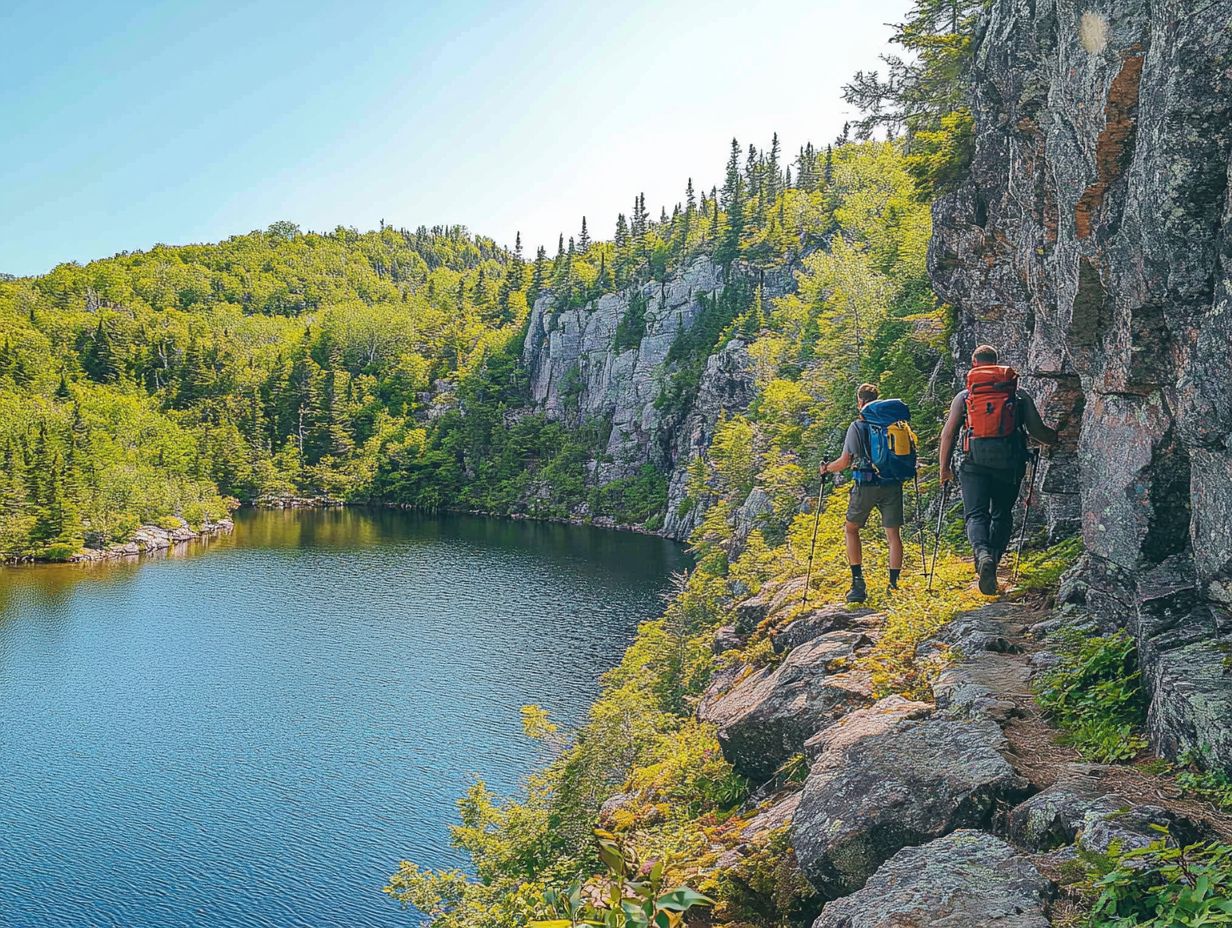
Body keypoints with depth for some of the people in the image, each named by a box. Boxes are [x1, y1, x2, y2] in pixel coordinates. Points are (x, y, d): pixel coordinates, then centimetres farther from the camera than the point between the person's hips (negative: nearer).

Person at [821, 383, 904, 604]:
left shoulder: (857, 427, -2)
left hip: (866, 485, -2)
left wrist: (827, 468, 16)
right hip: (892, 485, 3)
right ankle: (894, 584, 0)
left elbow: (845, 462, -2)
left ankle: (858, 581, 3)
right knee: (893, 534, 7)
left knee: (851, 529, 13)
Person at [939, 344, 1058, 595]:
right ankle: (993, 562, 9)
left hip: (975, 462, -1)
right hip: (1009, 463, 1)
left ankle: (983, 554, -28)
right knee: (1002, 515, 15)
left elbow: (948, 433, 5)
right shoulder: (1019, 395, 12)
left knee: (975, 514, -1)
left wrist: (944, 468, 11)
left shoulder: (964, 396, 10)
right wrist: (1057, 438, 30)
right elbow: (1038, 431, 9)